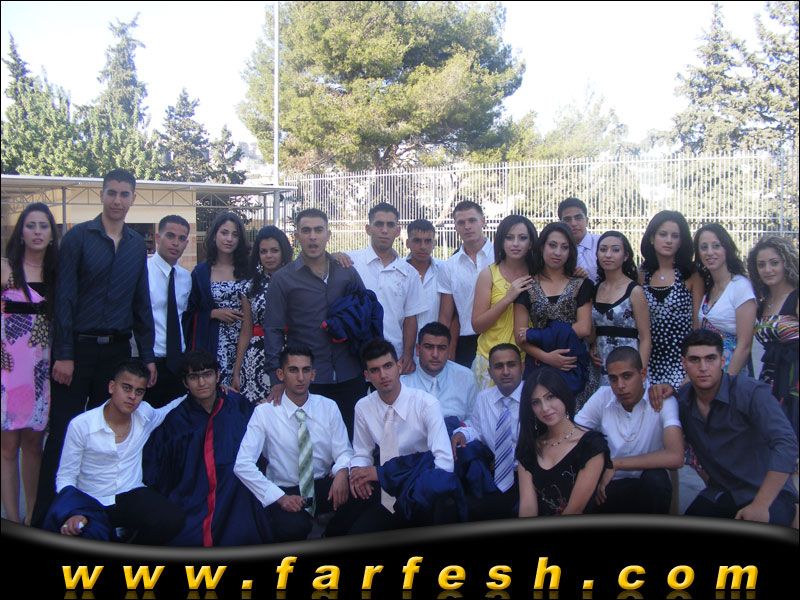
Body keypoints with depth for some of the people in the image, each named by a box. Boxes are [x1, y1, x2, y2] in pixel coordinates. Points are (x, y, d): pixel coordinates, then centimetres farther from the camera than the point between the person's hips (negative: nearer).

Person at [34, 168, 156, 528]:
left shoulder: (137, 245, 11)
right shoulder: (78, 237, -2)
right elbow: (64, 298, -6)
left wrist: (147, 355, 9)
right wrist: (63, 354, -12)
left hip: (117, 350, 4)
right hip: (79, 348, -4)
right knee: (63, 431, -1)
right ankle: (45, 514, 5)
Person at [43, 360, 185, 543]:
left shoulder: (145, 415, 0)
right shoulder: (80, 425, -10)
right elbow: (65, 477, -7)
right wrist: (73, 514, -23)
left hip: (131, 496, 3)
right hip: (91, 503, -3)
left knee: (172, 519, -27)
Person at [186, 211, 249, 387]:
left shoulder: (247, 269, 7)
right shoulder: (201, 272, 6)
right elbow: (189, 311, 7)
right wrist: (214, 313, -6)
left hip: (243, 342, 1)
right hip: (213, 345, -1)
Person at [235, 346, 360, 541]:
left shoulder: (329, 407, 1)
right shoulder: (264, 412, -8)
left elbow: (343, 451, -2)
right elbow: (242, 464, -15)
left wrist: (342, 471, -27)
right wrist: (280, 497, -23)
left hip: (324, 486, 3)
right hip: (286, 492, -3)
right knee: (293, 527, -36)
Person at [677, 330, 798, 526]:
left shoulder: (751, 392, -19)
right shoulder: (682, 399, -1)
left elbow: (786, 444, -28)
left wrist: (760, 506, -32)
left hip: (768, 494, -5)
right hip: (720, 494, 5)